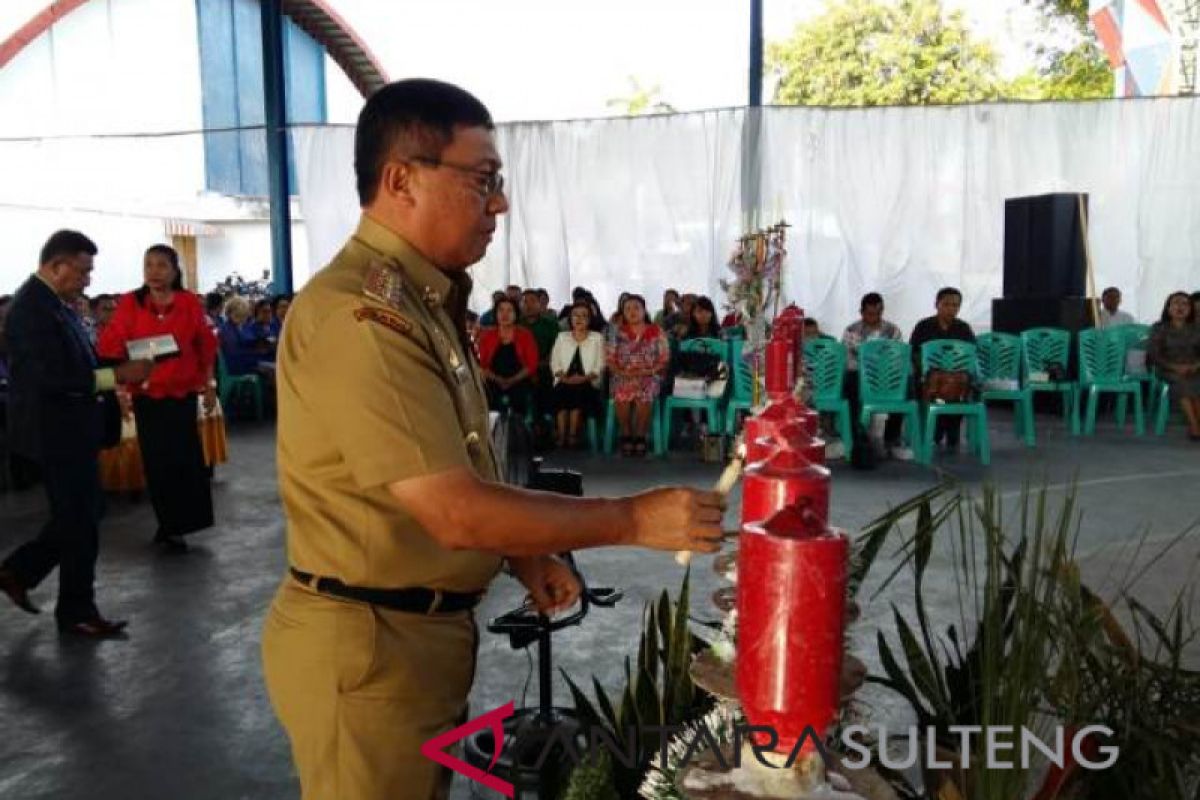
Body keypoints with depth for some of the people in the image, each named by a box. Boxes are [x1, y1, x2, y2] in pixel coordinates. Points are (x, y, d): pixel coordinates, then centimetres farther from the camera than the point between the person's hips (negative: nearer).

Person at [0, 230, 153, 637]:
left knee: (80, 514, 19)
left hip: (70, 427, 10)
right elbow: (53, 376, -28)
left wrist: (117, 364, 3)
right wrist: (117, 375, -28)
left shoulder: (55, 303, 11)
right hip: (55, 430, -10)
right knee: (80, 521, 2)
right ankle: (77, 612, 17)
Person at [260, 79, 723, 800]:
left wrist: (523, 554, 4)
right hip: (368, 643, -9)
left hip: (422, 630, 9)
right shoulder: (363, 311, -24)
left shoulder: (420, 301, 10)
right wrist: (633, 519, -20)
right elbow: (457, 513, -26)